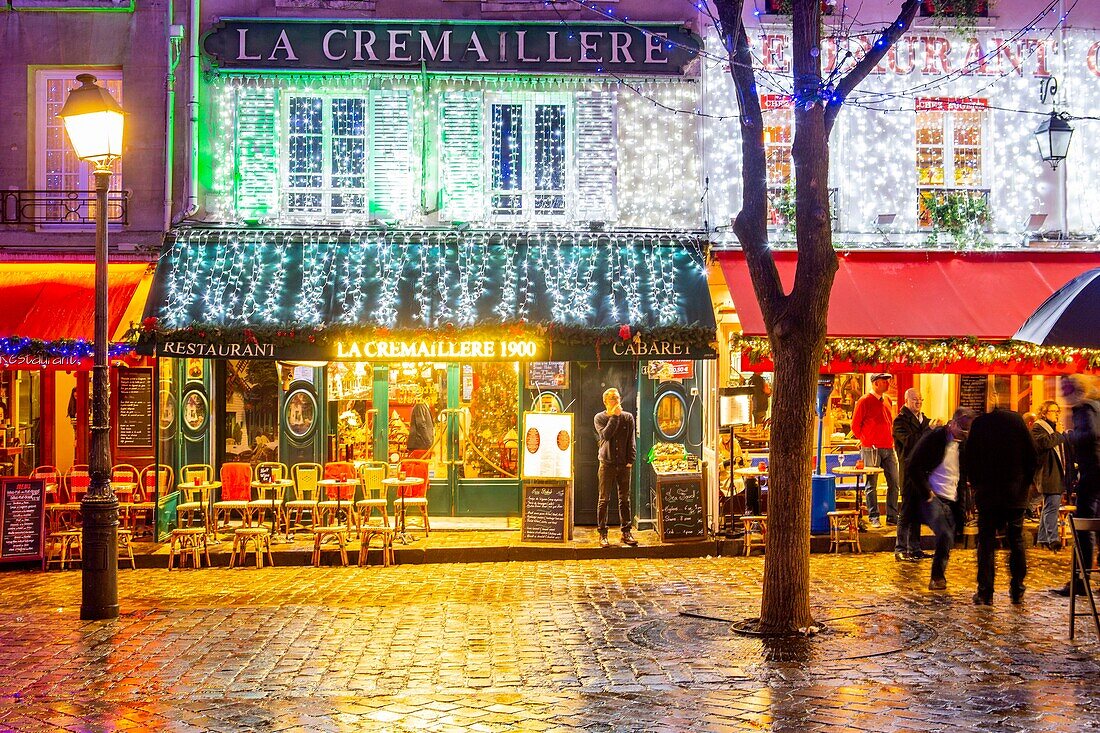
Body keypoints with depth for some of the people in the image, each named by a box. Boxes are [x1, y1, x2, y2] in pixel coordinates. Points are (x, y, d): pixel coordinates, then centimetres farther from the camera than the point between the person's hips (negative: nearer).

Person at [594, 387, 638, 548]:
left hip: (623, 465, 2)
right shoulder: (599, 418, 1)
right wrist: (614, 416, -14)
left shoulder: (628, 417, 6)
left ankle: (626, 532, 13)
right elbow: (606, 435, -17)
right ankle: (603, 534, 5)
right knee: (604, 500, 0)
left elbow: (631, 442, 6)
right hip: (607, 464, -2)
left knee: (625, 499, 6)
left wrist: (630, 461, -2)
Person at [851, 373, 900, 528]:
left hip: (888, 448, 6)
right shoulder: (864, 401, -7)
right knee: (872, 485, 0)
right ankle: (874, 518, 6)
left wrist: (891, 439, 16)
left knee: (894, 483, 6)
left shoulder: (887, 400, 13)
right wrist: (866, 440, 6)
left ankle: (892, 516, 14)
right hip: (871, 449, -6)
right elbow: (855, 425, -3)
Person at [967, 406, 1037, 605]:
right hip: (1016, 493, 1)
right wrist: (1026, 482, 10)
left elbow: (969, 458, -1)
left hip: (987, 494, -1)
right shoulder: (1016, 420, -4)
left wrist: (975, 484, 12)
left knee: (986, 543, 3)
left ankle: (985, 593, 0)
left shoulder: (979, 423, -6)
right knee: (1016, 542, 12)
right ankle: (1017, 591, 15)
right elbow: (1031, 453, -1)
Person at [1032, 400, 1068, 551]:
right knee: (1052, 505, -17)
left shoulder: (1054, 428, 23)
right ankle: (1052, 538, -22)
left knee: (1049, 506, 12)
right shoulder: (1038, 428, -6)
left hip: (1057, 474, 10)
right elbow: (1045, 442, -26)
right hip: (1048, 474, -10)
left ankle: (1042, 538, 17)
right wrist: (1059, 434, -13)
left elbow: (1062, 447, 33)